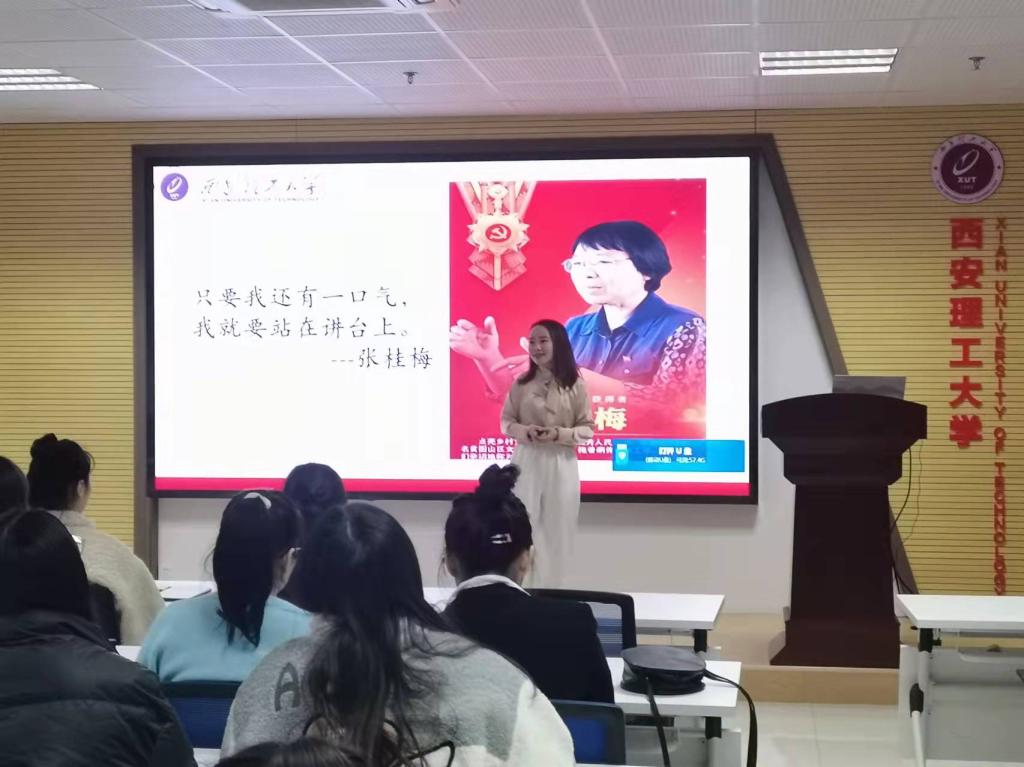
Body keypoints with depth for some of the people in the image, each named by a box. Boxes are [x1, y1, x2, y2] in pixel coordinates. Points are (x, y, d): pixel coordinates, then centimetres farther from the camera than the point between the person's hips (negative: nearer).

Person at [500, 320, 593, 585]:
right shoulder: (521, 384, 3)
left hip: (561, 465, -1)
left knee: (557, 531, 3)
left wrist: (559, 434, -16)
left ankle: (552, 590, 12)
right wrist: (525, 431, -12)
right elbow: (506, 421, 9)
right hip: (527, 462, 1)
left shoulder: (575, 385, -1)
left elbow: (587, 429, 1)